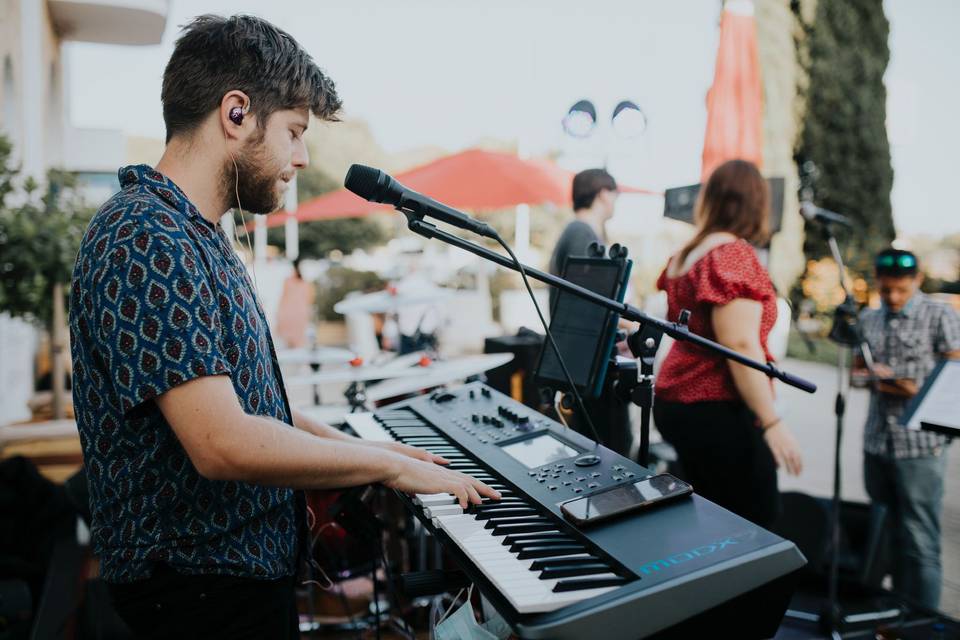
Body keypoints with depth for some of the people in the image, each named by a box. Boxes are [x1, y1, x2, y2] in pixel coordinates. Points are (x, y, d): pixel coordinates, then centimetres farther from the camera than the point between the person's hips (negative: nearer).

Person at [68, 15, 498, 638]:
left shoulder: (197, 235, 9)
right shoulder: (149, 241, -24)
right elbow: (223, 443, -31)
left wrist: (352, 445, 9)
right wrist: (386, 464, -21)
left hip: (247, 561, 10)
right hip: (203, 587, -9)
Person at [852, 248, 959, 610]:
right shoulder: (869, 320, 12)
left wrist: (917, 391, -22)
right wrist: (866, 376, -4)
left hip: (921, 446, -5)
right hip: (877, 443, 5)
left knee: (920, 543, -3)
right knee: (887, 535, 12)